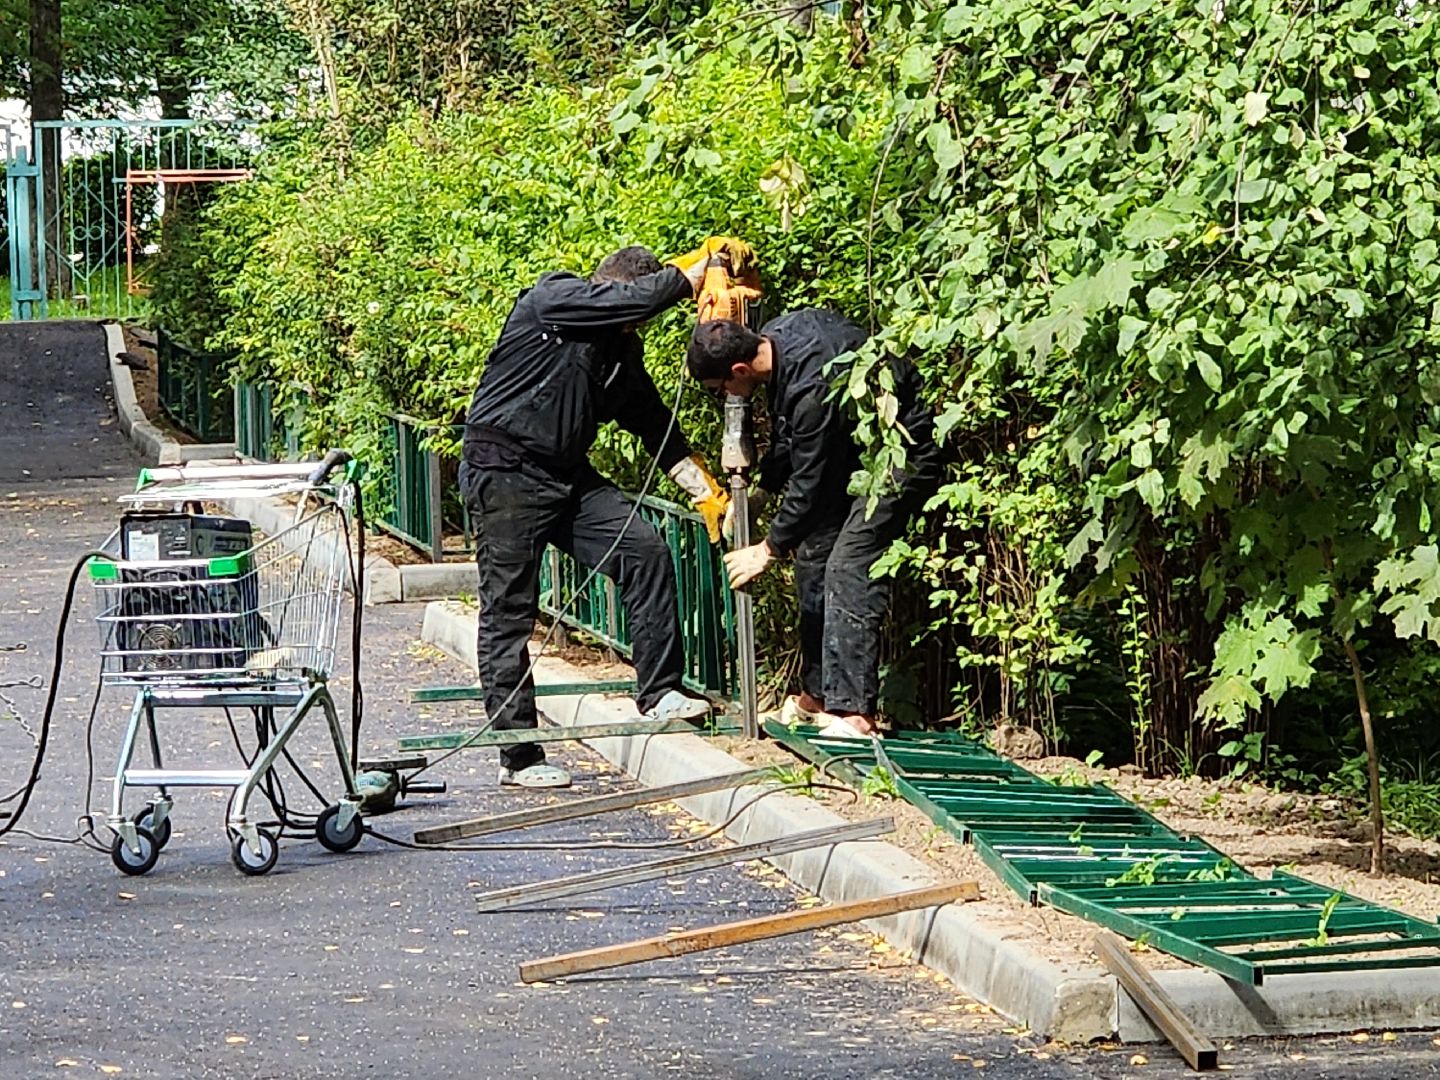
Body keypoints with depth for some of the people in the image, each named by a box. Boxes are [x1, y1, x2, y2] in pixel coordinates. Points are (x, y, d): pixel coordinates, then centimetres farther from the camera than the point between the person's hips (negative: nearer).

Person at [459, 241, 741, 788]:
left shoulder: (622, 351, 10)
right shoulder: (551, 299, -13)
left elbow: (655, 424, 16)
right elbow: (643, 297, -24)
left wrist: (705, 491, 11)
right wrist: (707, 262, -15)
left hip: (569, 475, 8)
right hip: (504, 472, -8)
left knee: (646, 550, -7)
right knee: (509, 612, -4)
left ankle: (659, 692, 1)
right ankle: (517, 755, -1)